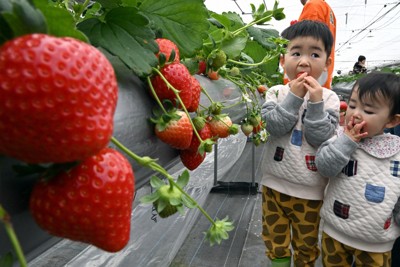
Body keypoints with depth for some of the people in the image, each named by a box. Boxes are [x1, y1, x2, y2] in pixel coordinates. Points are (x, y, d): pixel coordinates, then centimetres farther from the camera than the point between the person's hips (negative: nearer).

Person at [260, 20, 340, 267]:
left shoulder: (328, 98, -7)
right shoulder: (277, 92, -5)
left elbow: (321, 139, -15)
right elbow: (274, 126, -18)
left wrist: (316, 103, -22)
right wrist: (294, 97, -21)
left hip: (310, 190, 0)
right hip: (275, 184, 1)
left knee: (306, 245, 21)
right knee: (275, 240, 19)